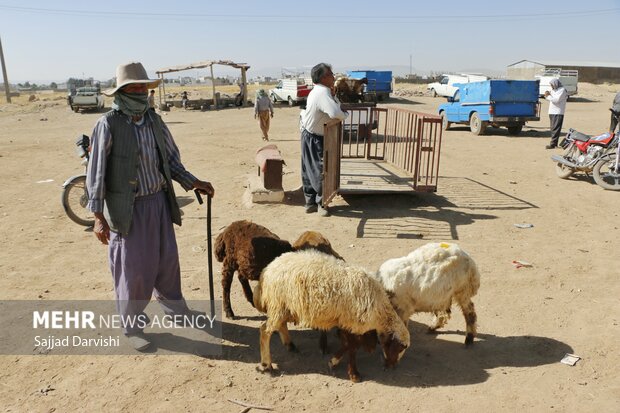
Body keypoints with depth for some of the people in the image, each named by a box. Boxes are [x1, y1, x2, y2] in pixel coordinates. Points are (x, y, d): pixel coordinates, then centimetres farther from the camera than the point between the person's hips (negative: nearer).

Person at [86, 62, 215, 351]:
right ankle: (131, 326, 25)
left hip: (159, 202, 5)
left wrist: (193, 183, 3)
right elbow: (96, 172, -10)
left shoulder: (154, 121, 4)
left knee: (167, 259, 16)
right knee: (133, 270, 4)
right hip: (127, 209, -5)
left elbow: (170, 159, 14)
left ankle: (173, 308, 39)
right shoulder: (108, 125, -12)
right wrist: (98, 216, -12)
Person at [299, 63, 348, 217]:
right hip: (314, 139, -9)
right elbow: (334, 113, -38)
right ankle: (320, 204, 11)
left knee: (310, 171, 14)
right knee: (320, 171, -1)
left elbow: (337, 106, 12)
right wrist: (345, 115, -18)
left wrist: (333, 94, -5)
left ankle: (310, 202, 23)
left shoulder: (320, 90, 7)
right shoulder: (323, 92, -24)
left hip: (309, 136, 9)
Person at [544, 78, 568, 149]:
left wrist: (548, 96, -13)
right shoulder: (553, 90, 16)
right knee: (553, 128, 9)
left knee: (555, 128, -10)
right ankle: (555, 143, 14)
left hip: (558, 113, -9)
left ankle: (553, 144, -14)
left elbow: (556, 100, -20)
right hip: (551, 112, 9)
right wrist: (547, 95, 3)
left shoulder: (562, 90, -10)